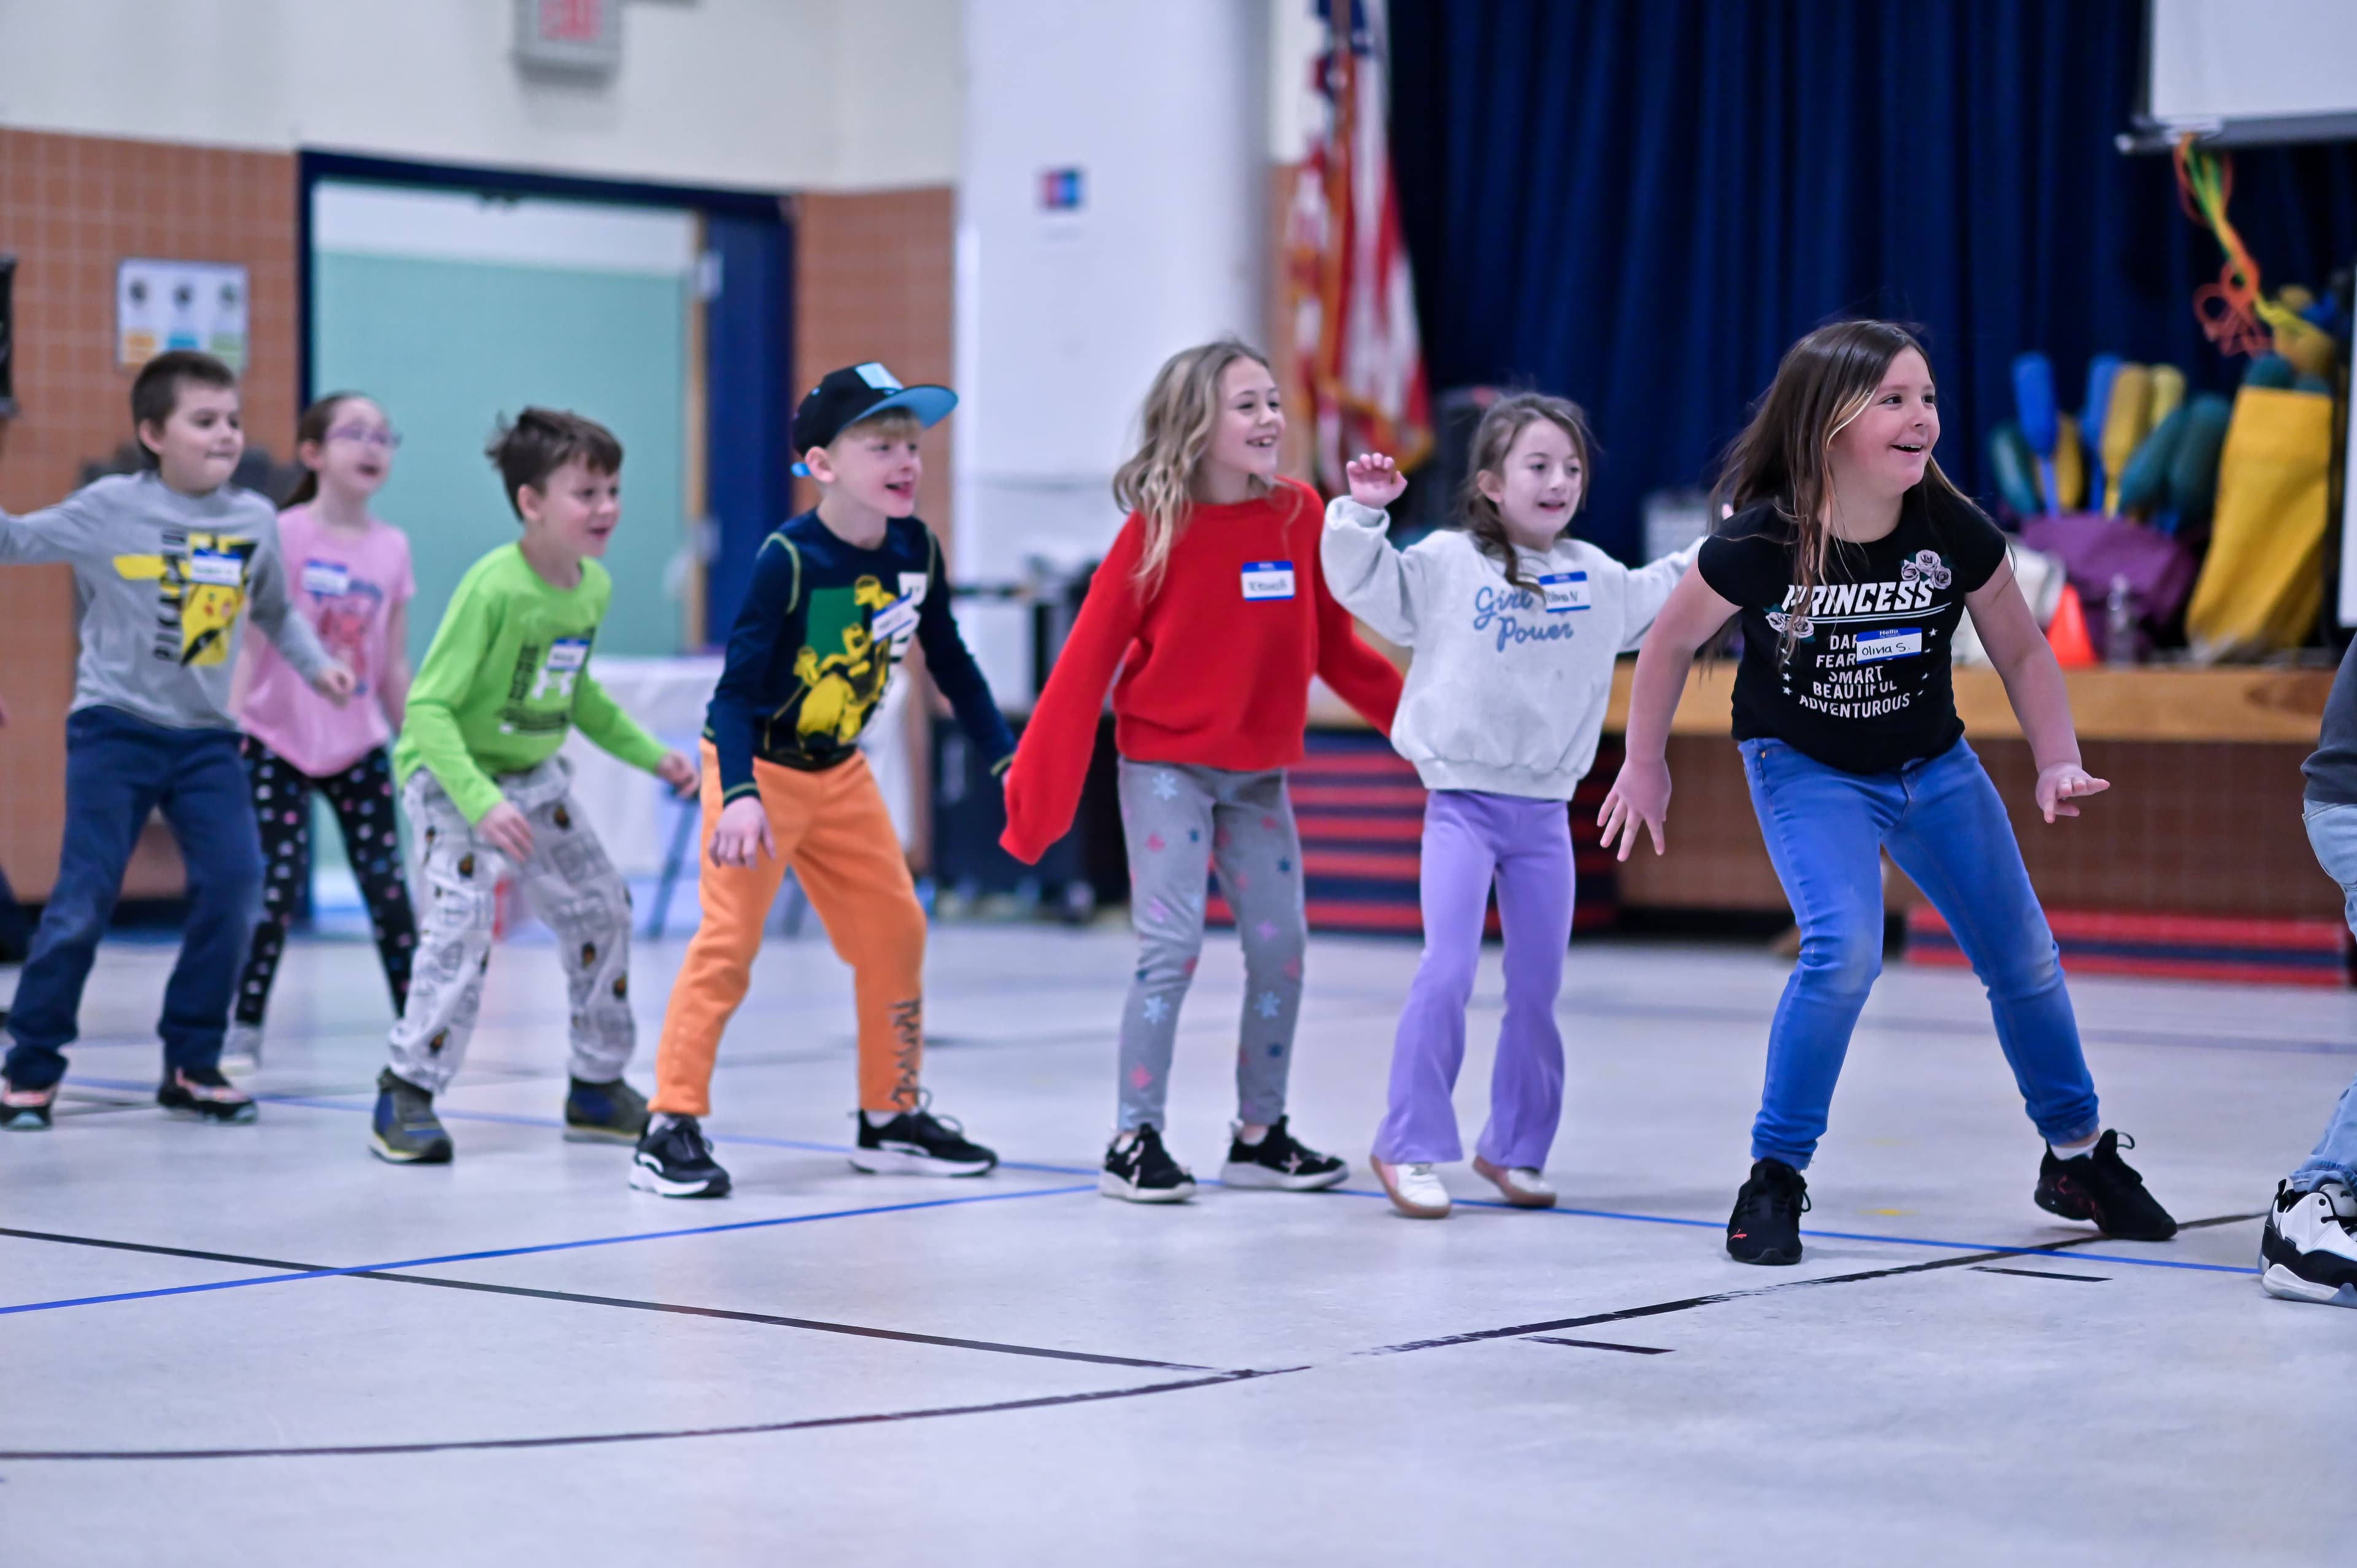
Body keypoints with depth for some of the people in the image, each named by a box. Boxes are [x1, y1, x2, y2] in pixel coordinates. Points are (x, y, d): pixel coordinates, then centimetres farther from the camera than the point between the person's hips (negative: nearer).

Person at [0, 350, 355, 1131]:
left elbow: (276, 611, 18)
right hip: (114, 728, -4)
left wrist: (317, 664, 5)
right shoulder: (111, 508, -7)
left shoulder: (256, 519, 3)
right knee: (85, 898, -6)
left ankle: (193, 1063, 10)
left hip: (207, 738, 4)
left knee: (235, 884, -5)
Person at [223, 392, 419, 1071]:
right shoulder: (282, 536, -7)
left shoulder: (392, 548, 4)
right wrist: (230, 729, -13)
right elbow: (253, 644, -7)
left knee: (387, 885, -1)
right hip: (279, 742, -3)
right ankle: (245, 1028, 4)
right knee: (278, 885, -8)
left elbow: (394, 665, 9)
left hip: (359, 746, 3)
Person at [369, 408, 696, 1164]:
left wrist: (650, 754, 12)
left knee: (602, 909, 10)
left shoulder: (594, 586, -3)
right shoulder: (493, 587, -27)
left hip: (535, 775, 8)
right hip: (451, 773, -8)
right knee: (463, 919, -24)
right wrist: (480, 802, -38)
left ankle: (598, 1087, 25)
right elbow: (428, 710, -28)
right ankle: (406, 1095, -14)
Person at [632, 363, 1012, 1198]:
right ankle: (672, 1128, -7)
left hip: (840, 771, 7)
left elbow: (950, 662, 8)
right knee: (729, 941, -12)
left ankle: (892, 1116, 22)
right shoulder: (789, 558, -24)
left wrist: (1007, 758, 6)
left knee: (895, 931, 9)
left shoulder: (915, 550, -6)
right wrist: (739, 796, -35)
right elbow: (737, 684, -24)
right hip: (758, 768, -7)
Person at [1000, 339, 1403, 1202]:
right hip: (1167, 765, -4)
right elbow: (1088, 658, -11)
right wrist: (1040, 786, -13)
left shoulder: (1301, 515, -3)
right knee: (1171, 947, -9)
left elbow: (1334, 645, 7)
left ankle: (1260, 1135, 20)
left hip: (1259, 772, 5)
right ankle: (1136, 1140, 1)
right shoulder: (1156, 530, -12)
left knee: (1281, 948, 6)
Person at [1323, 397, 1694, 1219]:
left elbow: (1660, 598, 26)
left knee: (1538, 989, 9)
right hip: (1464, 803, -5)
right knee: (1448, 973, -13)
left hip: (1545, 811, 5)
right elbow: (1366, 583, -11)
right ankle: (1410, 1146, -3)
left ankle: (1515, 1149, 22)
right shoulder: (1447, 563, -5)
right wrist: (1364, 513, -24)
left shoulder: (1596, 577, 10)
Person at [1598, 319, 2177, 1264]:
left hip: (1933, 766, 4)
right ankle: (1775, 1177, -9)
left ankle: (2078, 1157, 31)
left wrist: (2058, 762, -16)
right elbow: (1672, 641, -9)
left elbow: (2022, 654, -4)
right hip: (1806, 771, -4)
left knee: (2024, 957, 8)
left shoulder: (1955, 533, -21)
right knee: (1845, 948, -26)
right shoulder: (1760, 545, -27)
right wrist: (1644, 764, -1)